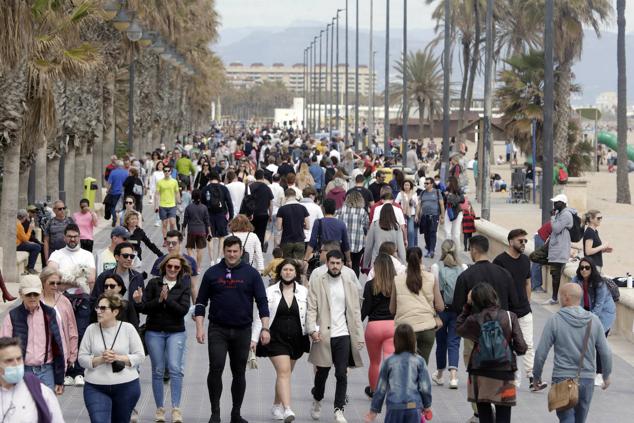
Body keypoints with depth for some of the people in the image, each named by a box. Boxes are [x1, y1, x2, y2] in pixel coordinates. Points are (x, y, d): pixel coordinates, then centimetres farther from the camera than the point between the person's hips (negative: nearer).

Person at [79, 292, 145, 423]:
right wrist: (100, 359, -17)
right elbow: (82, 358, 0)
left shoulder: (128, 328, -2)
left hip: (126, 387, 0)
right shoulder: (91, 329, 1)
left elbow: (140, 356, -1)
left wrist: (118, 358, -16)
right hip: (96, 388, 0)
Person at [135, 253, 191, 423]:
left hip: (176, 332, 0)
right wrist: (159, 300, -19)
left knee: (175, 368, -13)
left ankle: (176, 408, -10)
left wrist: (167, 299, -17)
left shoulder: (184, 288, 5)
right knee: (158, 371, 4)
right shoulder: (154, 283, 3)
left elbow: (183, 310, -9)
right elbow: (144, 308, -2)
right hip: (154, 332, 0)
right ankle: (159, 409, 13)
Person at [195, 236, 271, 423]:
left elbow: (262, 302, 2)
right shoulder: (212, 273, 3)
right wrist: (199, 328, -2)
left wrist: (265, 328, -6)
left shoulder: (251, 274, 2)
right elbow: (201, 302, 6)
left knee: (239, 372, 8)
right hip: (218, 330, -1)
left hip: (242, 330, 1)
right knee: (216, 368, -14)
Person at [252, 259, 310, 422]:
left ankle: (277, 406, 31)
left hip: (296, 339, 3)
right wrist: (254, 338, -3)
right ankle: (287, 409, -25)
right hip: (276, 338, -3)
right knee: (284, 371, -16)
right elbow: (259, 316, 1)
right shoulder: (270, 292, -1)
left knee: (284, 373, 14)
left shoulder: (303, 292, 5)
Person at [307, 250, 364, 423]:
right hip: (323, 335, -1)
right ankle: (317, 401, 34)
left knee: (342, 375, -3)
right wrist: (312, 329, -17)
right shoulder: (317, 283, 2)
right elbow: (311, 309, -2)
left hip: (343, 335, 1)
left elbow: (355, 312, 9)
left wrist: (360, 337, 4)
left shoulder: (350, 285, 9)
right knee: (322, 372, 9)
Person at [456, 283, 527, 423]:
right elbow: (521, 348, -9)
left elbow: (458, 328, 15)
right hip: (504, 373, -1)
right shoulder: (509, 317, -7)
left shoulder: (474, 320, -7)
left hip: (479, 375, 1)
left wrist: (467, 306, 13)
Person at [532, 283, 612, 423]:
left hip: (562, 379, -3)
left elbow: (541, 353, -6)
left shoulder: (555, 320, -8)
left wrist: (536, 375, 9)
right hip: (587, 379, 3)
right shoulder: (594, 320, 0)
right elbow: (606, 353, 4)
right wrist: (607, 375, 20)